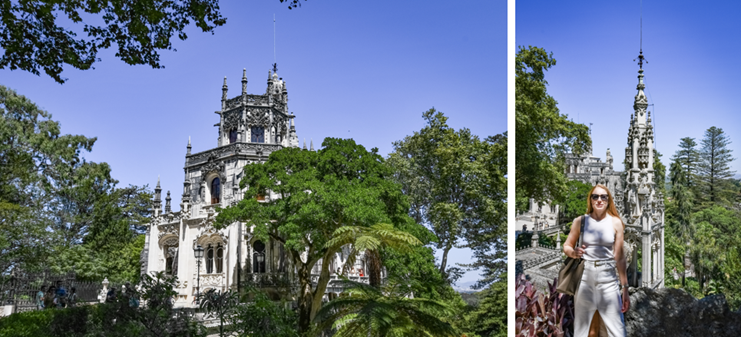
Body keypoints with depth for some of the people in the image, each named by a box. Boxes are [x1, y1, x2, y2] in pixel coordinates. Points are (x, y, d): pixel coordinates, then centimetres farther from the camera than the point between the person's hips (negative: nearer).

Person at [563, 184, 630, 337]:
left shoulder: (615, 223, 2)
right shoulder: (580, 221, 2)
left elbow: (620, 257, 2)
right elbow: (566, 246, 10)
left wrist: (625, 288, 0)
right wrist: (573, 252, -15)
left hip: (608, 279, 0)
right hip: (585, 278, 0)